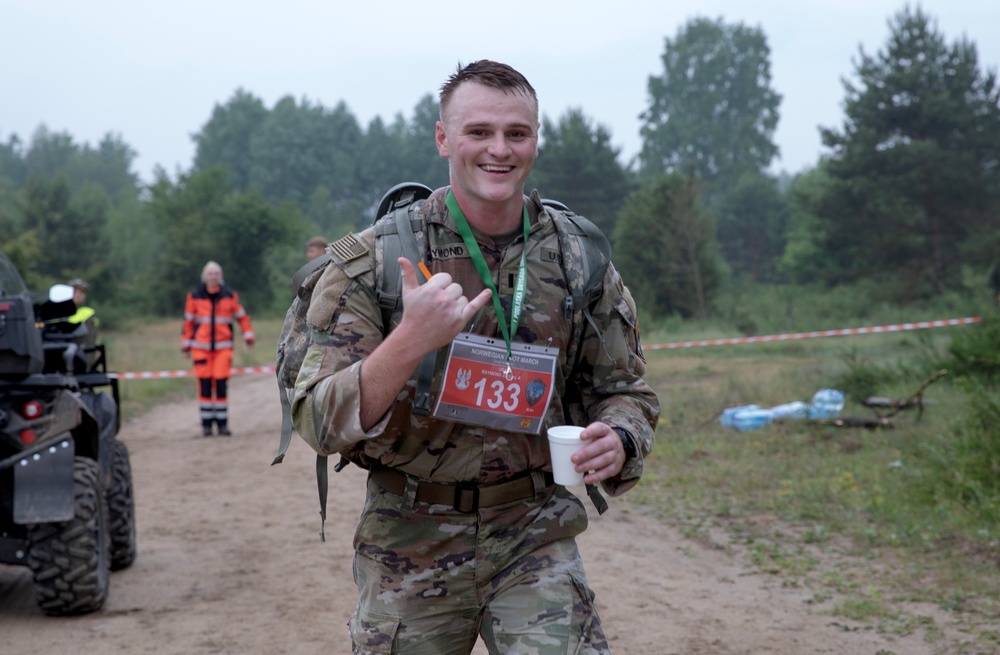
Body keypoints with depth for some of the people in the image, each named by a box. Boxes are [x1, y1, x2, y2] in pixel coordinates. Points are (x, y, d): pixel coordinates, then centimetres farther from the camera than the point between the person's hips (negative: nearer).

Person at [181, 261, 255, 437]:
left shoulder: (230, 296, 4)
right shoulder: (194, 296, 3)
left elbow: (242, 317, 11)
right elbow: (188, 321, 8)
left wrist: (248, 336, 3)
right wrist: (186, 345, 8)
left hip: (223, 347, 0)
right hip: (201, 347, 0)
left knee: (222, 385, -3)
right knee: (205, 385, -1)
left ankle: (222, 422, 4)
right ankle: (206, 424, 6)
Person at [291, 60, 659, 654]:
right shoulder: (374, 260, -8)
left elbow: (623, 389, 11)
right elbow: (320, 422, -13)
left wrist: (618, 444, -13)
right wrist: (411, 341, -30)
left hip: (537, 539, 1)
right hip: (410, 548, -1)